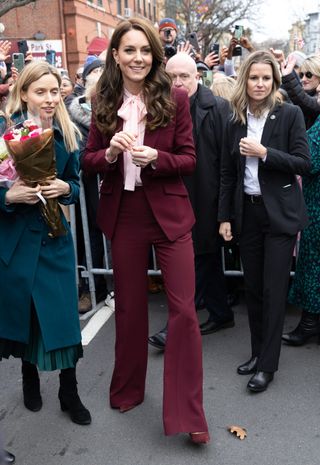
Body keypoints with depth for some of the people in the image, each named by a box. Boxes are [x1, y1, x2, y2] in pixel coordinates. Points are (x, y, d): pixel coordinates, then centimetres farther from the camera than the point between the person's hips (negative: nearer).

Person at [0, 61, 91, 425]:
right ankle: (29, 378, 36)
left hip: (54, 235, 2)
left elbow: (75, 185, 7)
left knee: (64, 312, 2)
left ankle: (69, 392, 19)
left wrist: (65, 188, -13)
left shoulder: (66, 134, 1)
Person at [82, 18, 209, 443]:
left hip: (169, 215, -2)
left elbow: (189, 160, -4)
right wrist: (110, 154, -16)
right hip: (123, 217, 3)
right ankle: (127, 389, 37)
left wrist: (155, 158, -22)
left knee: (184, 309, -2)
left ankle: (188, 413, 11)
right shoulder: (105, 103, 3)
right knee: (129, 306, 15)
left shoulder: (175, 99, -4)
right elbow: (89, 161, 5)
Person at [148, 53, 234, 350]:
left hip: (206, 199, -5)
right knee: (208, 257, 18)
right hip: (176, 199, 5)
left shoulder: (217, 108, -9)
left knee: (197, 260, 0)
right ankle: (221, 314, 33)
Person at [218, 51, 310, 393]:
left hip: (279, 212, -4)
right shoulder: (235, 122, 7)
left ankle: (268, 364, 11)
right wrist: (225, 217, 6)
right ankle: (258, 351, 27)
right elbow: (227, 173, 9)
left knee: (273, 289, -1)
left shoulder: (289, 115, -4)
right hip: (247, 212, 4)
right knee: (252, 286, 11)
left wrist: (264, 153, -19)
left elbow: (303, 163, -8)